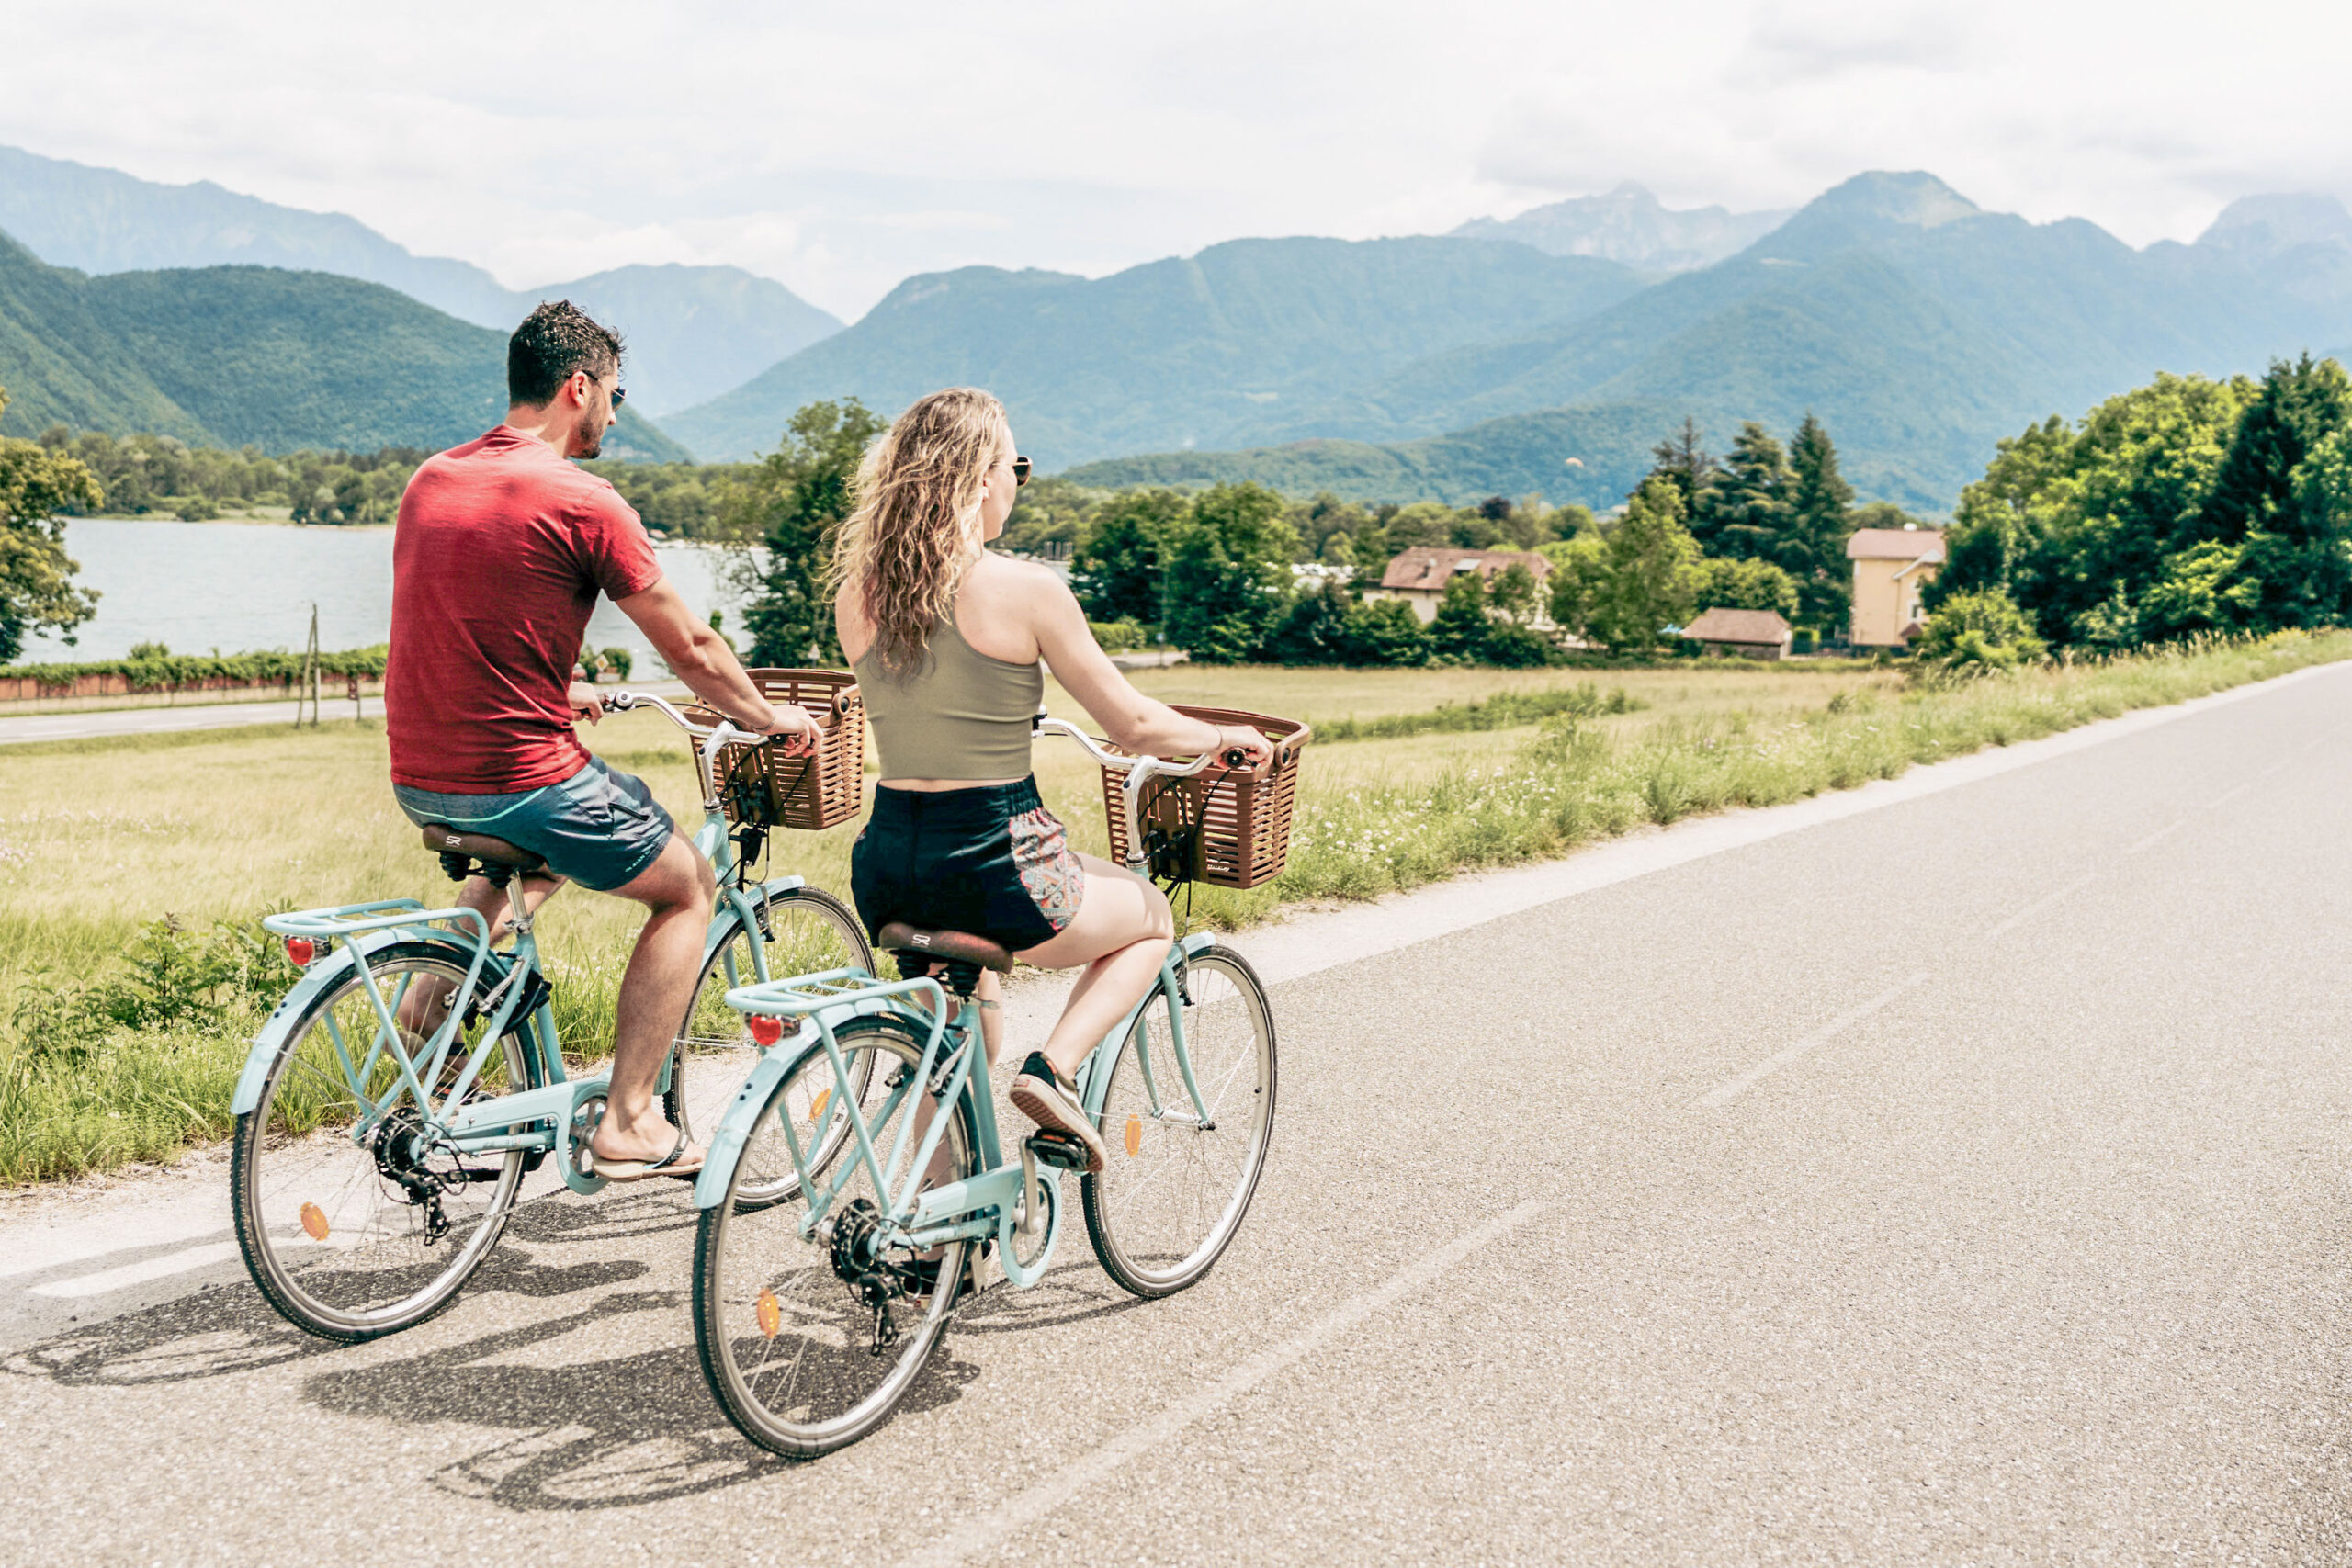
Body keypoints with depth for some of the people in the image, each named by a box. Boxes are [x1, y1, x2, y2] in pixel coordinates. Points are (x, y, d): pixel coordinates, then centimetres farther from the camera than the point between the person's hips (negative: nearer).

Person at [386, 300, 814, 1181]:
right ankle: (627, 1123, 8)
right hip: (522, 776, -8)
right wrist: (768, 718, 12)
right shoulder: (581, 502, -12)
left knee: (530, 859, 38)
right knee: (689, 890, 13)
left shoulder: (430, 480, 10)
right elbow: (690, 651, -5)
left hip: (418, 781, 8)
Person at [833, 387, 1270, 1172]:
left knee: (965, 989, 36)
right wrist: (1224, 736, 15)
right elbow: (1134, 726, -5)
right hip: (995, 869, -5)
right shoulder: (1024, 589, -13)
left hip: (886, 874, 6)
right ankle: (1053, 1070, 4)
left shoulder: (856, 594, 2)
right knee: (1150, 917, 25)